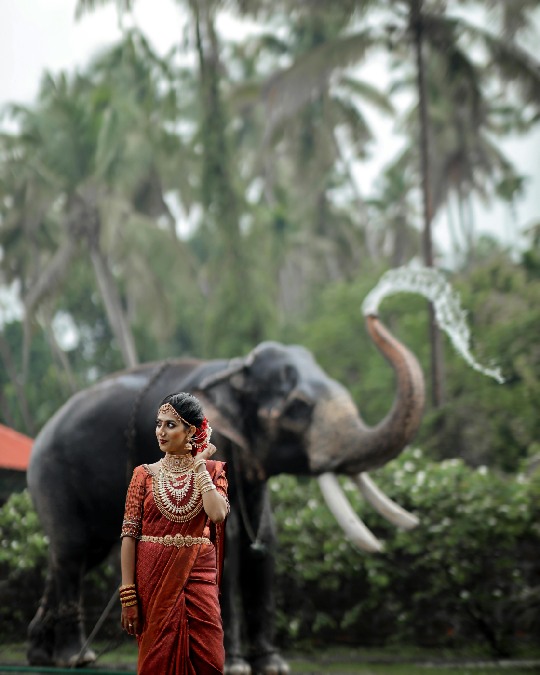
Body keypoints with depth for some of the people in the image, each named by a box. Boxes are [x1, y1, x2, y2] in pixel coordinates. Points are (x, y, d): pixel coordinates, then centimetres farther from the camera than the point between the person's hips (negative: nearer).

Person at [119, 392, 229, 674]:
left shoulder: (211, 470, 4)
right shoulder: (145, 474, 3)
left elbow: (218, 513, -16)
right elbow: (129, 533, -2)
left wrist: (198, 465, -7)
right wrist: (127, 595, -9)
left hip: (197, 574, 0)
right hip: (154, 576, 0)